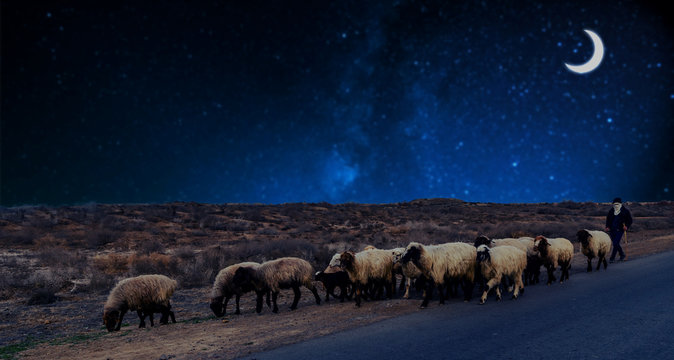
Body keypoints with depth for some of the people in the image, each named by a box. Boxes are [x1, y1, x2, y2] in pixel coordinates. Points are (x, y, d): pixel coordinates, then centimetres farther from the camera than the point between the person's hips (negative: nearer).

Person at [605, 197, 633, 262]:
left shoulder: (625, 211, 0)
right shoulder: (611, 211, 10)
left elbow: (630, 220, 4)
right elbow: (608, 220, 20)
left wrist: (626, 226, -12)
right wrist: (607, 227, 5)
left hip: (619, 230, -5)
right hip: (612, 230, 5)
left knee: (616, 243, -13)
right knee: (615, 244, 9)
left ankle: (612, 258, -8)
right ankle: (622, 255, 30)